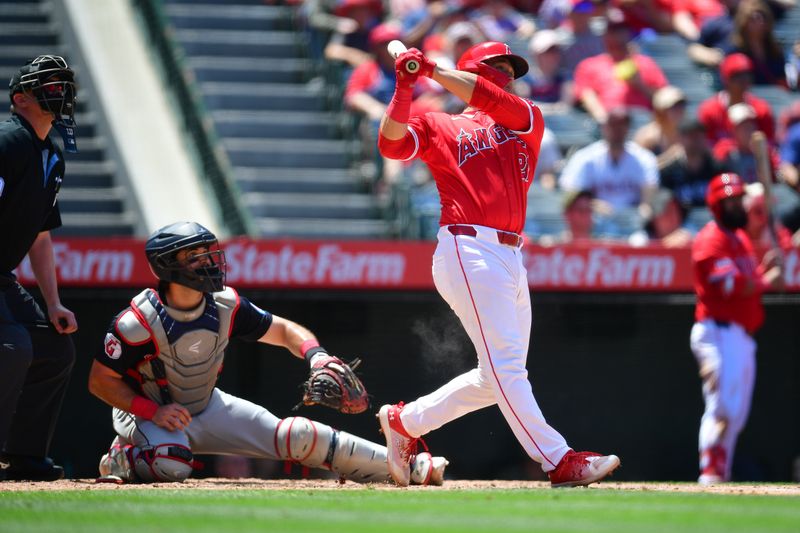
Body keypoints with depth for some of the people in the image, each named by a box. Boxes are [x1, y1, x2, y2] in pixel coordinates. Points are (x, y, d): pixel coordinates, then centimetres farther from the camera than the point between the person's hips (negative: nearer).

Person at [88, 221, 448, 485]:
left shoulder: (225, 307, -12)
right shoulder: (138, 322, -27)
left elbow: (284, 330, -3)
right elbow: (100, 381, -19)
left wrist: (315, 354, -25)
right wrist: (153, 411, -30)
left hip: (207, 408, 5)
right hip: (144, 412, -5)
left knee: (297, 437, -7)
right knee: (172, 466, -39)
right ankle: (124, 459, -4)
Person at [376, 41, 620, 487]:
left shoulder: (528, 120, 19)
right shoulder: (439, 127, 10)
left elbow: (495, 102, -2)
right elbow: (393, 144, -7)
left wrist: (433, 70, -6)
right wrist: (405, 86, -15)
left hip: (511, 258, 7)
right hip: (468, 252, -7)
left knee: (502, 375, 11)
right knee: (505, 365, -12)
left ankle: (405, 421, 23)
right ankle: (559, 460, -18)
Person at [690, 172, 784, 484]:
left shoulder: (740, 238, 20)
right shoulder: (711, 240, -11)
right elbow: (730, 286, -21)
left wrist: (766, 268, 1)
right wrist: (767, 281, -13)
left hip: (741, 336, 10)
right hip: (719, 333, -10)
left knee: (736, 414, 11)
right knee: (723, 406, -17)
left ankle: (720, 474, 16)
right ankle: (710, 473, -17)